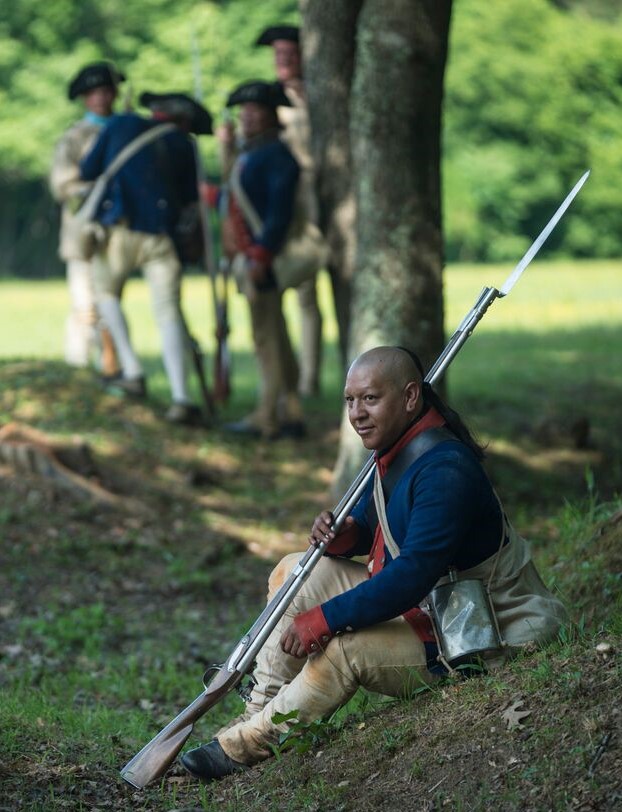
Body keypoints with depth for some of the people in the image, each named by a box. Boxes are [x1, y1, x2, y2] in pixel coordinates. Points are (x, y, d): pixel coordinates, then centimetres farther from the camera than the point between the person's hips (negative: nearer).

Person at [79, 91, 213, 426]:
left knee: (107, 292, 24)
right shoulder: (182, 145, 13)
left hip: (118, 226, 0)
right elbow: (189, 197, 17)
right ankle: (180, 398, -15)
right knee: (168, 313, -1)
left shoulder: (122, 125, 12)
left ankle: (133, 372, 13)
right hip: (161, 235, 0)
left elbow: (87, 171, 11)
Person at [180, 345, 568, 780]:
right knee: (296, 571, 7)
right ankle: (259, 714, 4)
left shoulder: (444, 470, -28)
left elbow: (412, 577, -34)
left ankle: (247, 744, -12)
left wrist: (323, 620, -31)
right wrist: (343, 535, -10)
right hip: (421, 606, 11)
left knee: (343, 647, -30)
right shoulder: (396, 451, 2)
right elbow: (371, 526, 16)